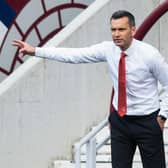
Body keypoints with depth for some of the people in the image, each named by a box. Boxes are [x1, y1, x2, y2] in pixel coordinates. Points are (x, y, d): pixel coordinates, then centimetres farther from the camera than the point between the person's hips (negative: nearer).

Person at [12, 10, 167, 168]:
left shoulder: (150, 54, -15)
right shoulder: (108, 49, -5)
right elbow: (74, 55, -8)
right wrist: (35, 51, -13)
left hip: (147, 121, -4)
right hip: (120, 120, 4)